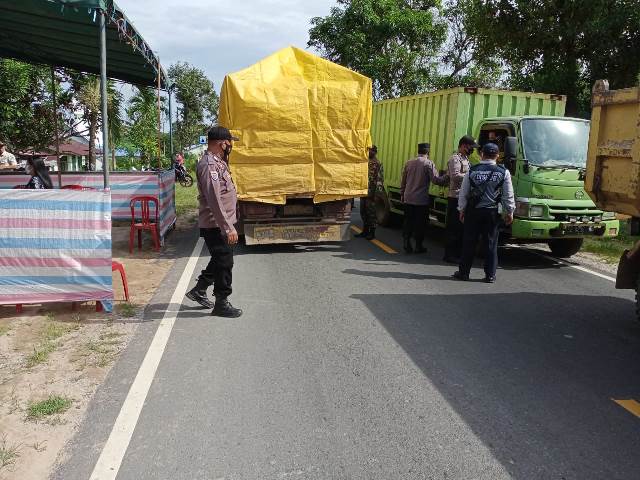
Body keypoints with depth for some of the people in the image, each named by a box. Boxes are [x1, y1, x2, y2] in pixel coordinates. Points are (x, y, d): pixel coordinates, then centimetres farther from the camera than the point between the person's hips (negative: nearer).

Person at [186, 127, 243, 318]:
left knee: (220, 259, 21)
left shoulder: (218, 162, 14)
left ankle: (199, 290, 34)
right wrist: (228, 228, -27)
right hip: (215, 225, -10)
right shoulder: (209, 165, -19)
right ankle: (221, 303, 12)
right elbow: (214, 200, -26)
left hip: (222, 224, 10)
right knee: (224, 262, -1)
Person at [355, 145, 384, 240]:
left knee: (371, 212, -1)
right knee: (363, 212, 12)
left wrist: (376, 193, -20)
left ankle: (372, 232, 9)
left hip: (371, 192, -7)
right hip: (364, 191, 7)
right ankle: (365, 231, 23)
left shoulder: (377, 163, -9)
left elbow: (379, 179, -14)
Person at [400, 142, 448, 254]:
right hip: (421, 200, -4)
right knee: (420, 224, 5)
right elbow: (436, 180, -17)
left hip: (408, 199, 4)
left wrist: (402, 194, 21)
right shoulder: (428, 163, -10)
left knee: (408, 221, 12)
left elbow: (403, 181, 12)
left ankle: (407, 243, 10)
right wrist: (447, 177, -3)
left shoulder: (409, 163, 6)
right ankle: (418, 246, 10)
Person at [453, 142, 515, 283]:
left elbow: (463, 194, 3)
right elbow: (508, 196, 1)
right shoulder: (503, 172, -2)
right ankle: (490, 275, 9)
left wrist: (462, 210, 13)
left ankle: (464, 272, 13)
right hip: (492, 213, 0)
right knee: (491, 244, 7)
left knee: (469, 243, 7)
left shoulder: (472, 171, -2)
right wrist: (509, 212, 11)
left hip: (473, 211, 0)